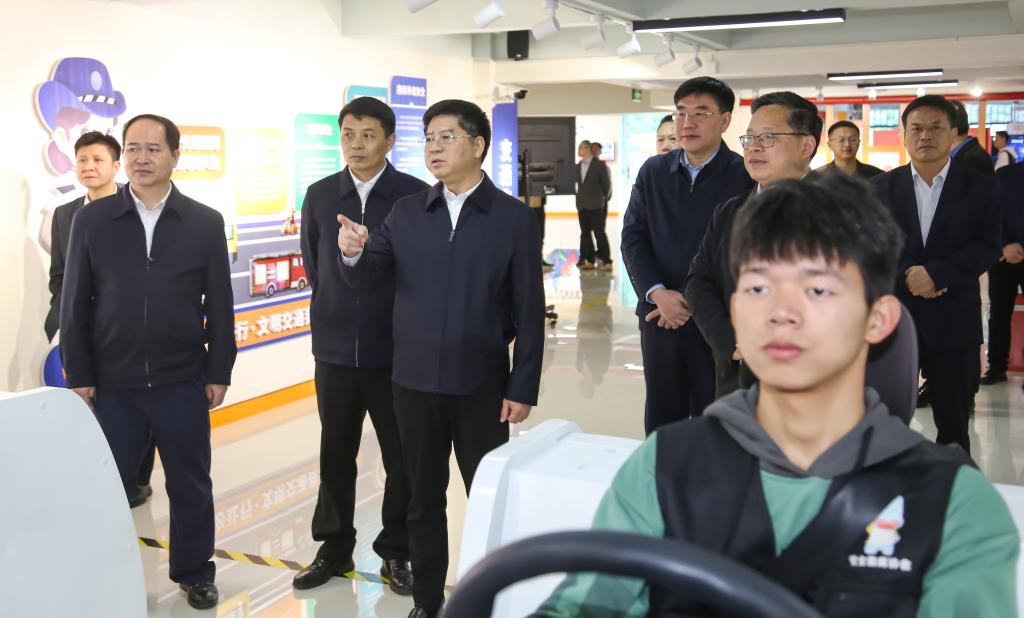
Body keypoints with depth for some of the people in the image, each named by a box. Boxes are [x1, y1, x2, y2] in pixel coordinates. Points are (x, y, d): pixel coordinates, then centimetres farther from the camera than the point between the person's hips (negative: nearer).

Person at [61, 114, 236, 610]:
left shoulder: (205, 223, 0)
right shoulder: (91, 220, 0)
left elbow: (220, 306, 1)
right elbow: (75, 304, 2)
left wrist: (219, 372, -1)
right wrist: (79, 375, -1)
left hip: (183, 382, 0)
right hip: (112, 383, 0)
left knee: (191, 486, 11)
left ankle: (194, 573, 29)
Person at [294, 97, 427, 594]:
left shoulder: (416, 196, -8)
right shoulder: (320, 195, 3)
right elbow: (313, 266, 13)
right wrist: (336, 310, 12)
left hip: (396, 350, -3)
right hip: (335, 348, 3)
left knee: (401, 457, 9)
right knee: (335, 454, 14)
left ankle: (395, 551, 26)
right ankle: (334, 548, 31)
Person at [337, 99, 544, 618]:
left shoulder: (514, 217, -5)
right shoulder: (405, 212, 4)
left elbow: (528, 310, -6)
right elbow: (366, 281, 0)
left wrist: (523, 387, -8)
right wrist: (353, 253, -22)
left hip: (482, 386, -2)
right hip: (414, 383, 3)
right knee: (423, 498, 15)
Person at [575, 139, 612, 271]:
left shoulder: (600, 165, -4)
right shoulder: (578, 166, 12)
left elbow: (607, 184, -2)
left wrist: (603, 199, 2)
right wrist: (579, 199, 9)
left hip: (595, 205, -5)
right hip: (582, 205, 5)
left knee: (599, 233, -5)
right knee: (585, 233, 5)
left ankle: (606, 260, 1)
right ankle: (590, 260, 10)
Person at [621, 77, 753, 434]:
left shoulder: (746, 176, -5)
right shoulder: (652, 171, 8)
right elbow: (633, 238, 4)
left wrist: (699, 303, -13)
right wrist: (658, 294, -11)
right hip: (659, 317, 4)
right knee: (660, 421, 13)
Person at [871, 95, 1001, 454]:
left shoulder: (979, 186, 2)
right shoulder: (882, 186, 5)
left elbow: (987, 247, -8)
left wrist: (935, 273, -20)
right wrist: (905, 276, -17)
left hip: (954, 319, 0)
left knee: (954, 420, 10)